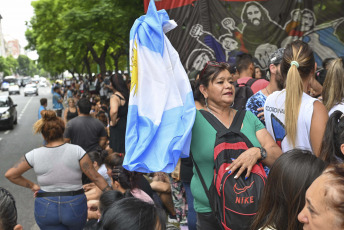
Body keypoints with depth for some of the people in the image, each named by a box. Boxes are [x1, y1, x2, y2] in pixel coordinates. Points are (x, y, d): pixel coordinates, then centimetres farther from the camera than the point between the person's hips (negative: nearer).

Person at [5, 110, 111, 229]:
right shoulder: (76, 151, -9)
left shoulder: (34, 155, -5)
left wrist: (32, 186, 10)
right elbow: (95, 177, -9)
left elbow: (10, 175, 4)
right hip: (75, 206, 0)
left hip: (46, 209, 1)